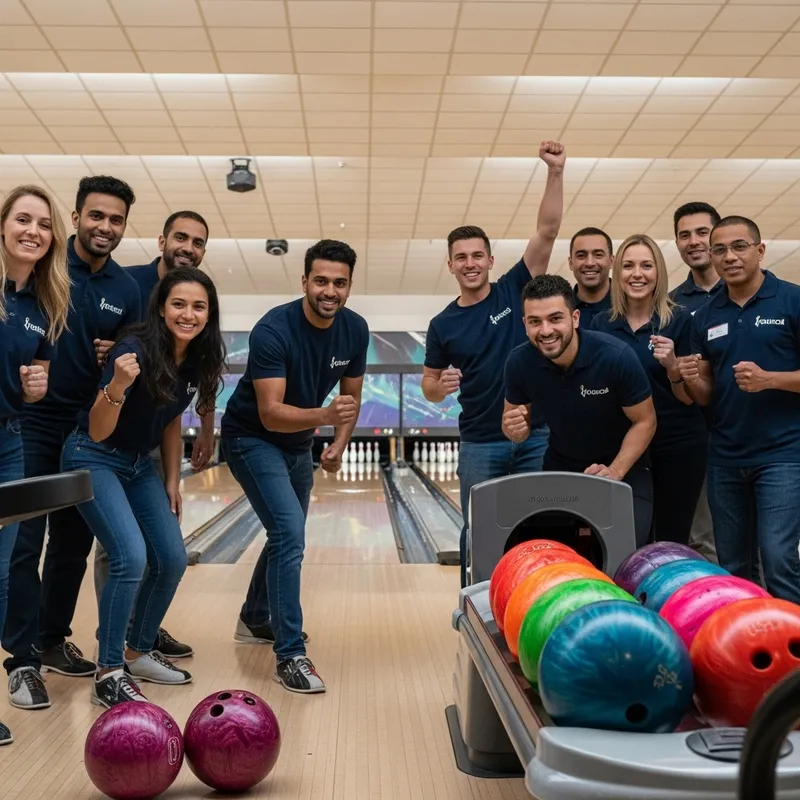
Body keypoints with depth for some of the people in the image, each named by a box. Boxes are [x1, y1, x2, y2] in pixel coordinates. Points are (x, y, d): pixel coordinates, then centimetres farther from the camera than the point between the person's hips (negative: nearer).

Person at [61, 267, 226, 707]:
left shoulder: (198, 359, -5)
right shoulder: (136, 349, -26)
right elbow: (97, 432, -25)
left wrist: (172, 480, 10)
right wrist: (117, 386, -42)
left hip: (139, 464, 7)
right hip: (93, 460, -7)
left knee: (171, 561, 4)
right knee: (131, 557, -21)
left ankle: (138, 652, 25)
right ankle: (108, 673, -7)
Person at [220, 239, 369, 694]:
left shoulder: (355, 330, -11)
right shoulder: (274, 330, -29)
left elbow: (351, 396, 2)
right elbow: (270, 413, -34)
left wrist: (339, 445, -14)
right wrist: (324, 416, -50)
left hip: (298, 444, 7)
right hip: (253, 440, -7)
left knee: (288, 536, 20)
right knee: (290, 534, -20)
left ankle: (255, 619, 43)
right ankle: (291, 655, -13)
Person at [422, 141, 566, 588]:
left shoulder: (515, 290, -1)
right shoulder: (443, 325, 2)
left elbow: (548, 231, -9)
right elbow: (430, 388, 8)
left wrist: (556, 173, -19)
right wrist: (442, 386, -16)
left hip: (536, 435, 0)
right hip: (480, 444, 1)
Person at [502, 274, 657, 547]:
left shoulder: (617, 357, -28)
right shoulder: (519, 362, -18)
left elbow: (645, 421, -15)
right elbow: (513, 423, -2)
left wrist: (614, 472, -25)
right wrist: (515, 428, -26)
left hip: (624, 467, -2)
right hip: (560, 468, 3)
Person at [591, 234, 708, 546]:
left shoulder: (679, 320, -5)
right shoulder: (601, 324, 2)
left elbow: (689, 397, -3)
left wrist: (672, 366, -21)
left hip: (679, 444, -2)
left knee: (671, 540, 4)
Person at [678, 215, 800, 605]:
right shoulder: (705, 316, 8)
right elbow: (705, 396, 11)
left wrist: (768, 379, -21)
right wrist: (691, 379, -10)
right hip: (725, 456, 5)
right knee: (732, 566, 13)